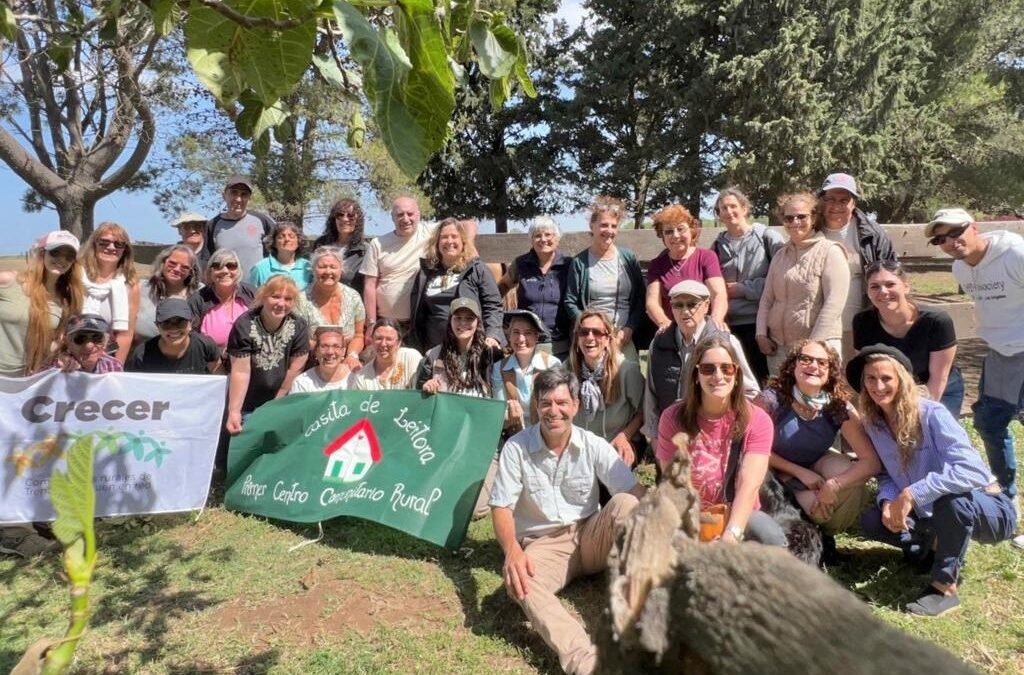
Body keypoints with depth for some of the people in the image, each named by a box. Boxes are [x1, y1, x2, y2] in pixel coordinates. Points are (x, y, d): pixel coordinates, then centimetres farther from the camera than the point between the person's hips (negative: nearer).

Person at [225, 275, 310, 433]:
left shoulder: (299, 327, -10)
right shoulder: (244, 326, -18)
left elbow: (295, 369, -7)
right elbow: (241, 372, -20)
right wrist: (234, 411, -24)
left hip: (280, 404, 2)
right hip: (247, 406, -2)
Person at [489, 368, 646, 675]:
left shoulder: (594, 445, -5)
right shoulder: (516, 448, -9)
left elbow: (636, 493, -10)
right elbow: (501, 508, -10)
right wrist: (512, 550, -31)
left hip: (590, 537, 2)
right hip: (544, 545, -1)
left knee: (625, 503, -26)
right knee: (519, 580, -34)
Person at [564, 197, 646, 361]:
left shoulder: (628, 258, 9)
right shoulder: (580, 262, 3)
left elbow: (641, 299, 8)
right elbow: (570, 302, 2)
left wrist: (627, 331, -4)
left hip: (625, 340, 2)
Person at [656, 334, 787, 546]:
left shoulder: (757, 420, -9)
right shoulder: (673, 418, -8)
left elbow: (749, 486, -20)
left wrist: (731, 536, -35)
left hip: (739, 515, 0)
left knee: (772, 539, -30)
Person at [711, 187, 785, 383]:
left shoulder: (767, 237, 1)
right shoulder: (718, 245, 13)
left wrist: (744, 289, -7)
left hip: (759, 323, -3)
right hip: (728, 324, 3)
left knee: (760, 379, -1)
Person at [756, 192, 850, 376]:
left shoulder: (830, 251, -3)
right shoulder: (780, 255, 15)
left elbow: (834, 304, -11)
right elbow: (767, 298, 16)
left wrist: (812, 345, -15)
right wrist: (761, 334, 3)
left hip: (818, 347, -5)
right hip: (778, 347, 5)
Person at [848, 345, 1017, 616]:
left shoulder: (931, 413, -24)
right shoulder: (873, 423, -4)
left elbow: (971, 470, -35)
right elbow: (885, 474, 3)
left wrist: (911, 494, -37)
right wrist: (888, 501, -19)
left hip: (990, 510, -6)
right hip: (932, 513, 6)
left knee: (950, 498, -39)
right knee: (872, 522, -12)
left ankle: (945, 587, -19)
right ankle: (937, 547, 13)